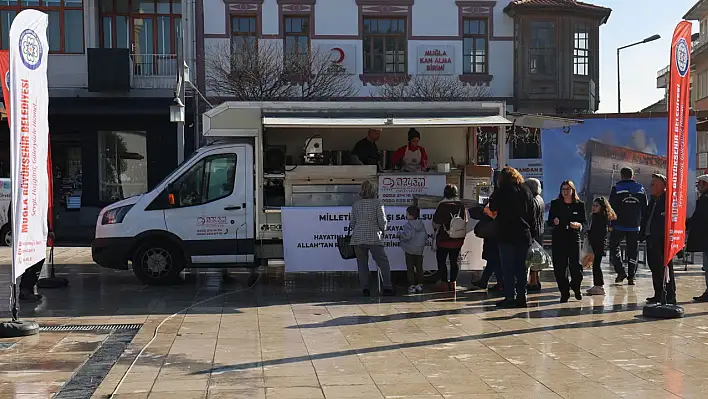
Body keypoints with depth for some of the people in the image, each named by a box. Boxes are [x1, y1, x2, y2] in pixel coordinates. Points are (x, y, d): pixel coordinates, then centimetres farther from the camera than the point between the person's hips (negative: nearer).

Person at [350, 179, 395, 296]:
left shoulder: (356, 205, 7)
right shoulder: (378, 203, -2)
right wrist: (382, 231, 13)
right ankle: (387, 287, -2)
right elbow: (382, 221, -5)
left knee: (362, 264, 8)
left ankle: (365, 289, 2)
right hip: (374, 237, -3)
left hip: (358, 238, 3)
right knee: (383, 262, 4)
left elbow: (352, 223, 10)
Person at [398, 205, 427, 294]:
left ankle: (412, 286, -2)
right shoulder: (421, 224, 6)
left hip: (410, 250, -6)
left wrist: (400, 233, -8)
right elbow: (426, 236, 8)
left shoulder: (408, 225, -15)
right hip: (419, 250, 6)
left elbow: (407, 236, -25)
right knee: (419, 268, 13)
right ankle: (420, 285, 16)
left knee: (410, 269, 0)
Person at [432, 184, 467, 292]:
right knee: (454, 261, 14)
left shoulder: (442, 205, -15)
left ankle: (444, 282, 7)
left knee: (441, 261, 9)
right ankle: (453, 282, 14)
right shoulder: (461, 205, -3)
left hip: (444, 239, -4)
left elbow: (435, 223, -11)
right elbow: (465, 221, 6)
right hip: (458, 239, 4)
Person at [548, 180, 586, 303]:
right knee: (559, 267, -2)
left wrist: (579, 225, -14)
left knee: (576, 265, -6)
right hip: (558, 239, 1)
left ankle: (576, 288, 21)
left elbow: (585, 221, 7)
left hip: (574, 238, -1)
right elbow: (549, 222, 9)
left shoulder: (579, 205, 6)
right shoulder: (555, 204, 8)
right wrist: (554, 222, -14)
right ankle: (564, 292, 10)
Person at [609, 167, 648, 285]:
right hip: (635, 227, 3)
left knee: (614, 247, 12)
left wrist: (610, 224, -1)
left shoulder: (616, 189, -4)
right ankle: (631, 277, 6)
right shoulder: (641, 189, 7)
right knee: (632, 252, 8)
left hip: (619, 226, -3)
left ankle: (621, 271, -1)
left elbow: (612, 208, -6)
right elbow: (644, 209, 9)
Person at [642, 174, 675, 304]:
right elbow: (647, 218, 20)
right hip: (652, 239, 9)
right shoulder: (653, 199, 17)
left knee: (665, 268, -5)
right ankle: (658, 295, 23)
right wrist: (643, 233, 12)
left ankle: (670, 297, 0)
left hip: (662, 240, -9)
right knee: (654, 267, 14)